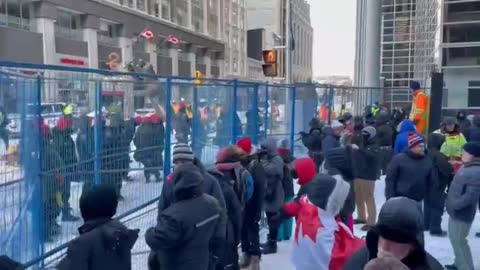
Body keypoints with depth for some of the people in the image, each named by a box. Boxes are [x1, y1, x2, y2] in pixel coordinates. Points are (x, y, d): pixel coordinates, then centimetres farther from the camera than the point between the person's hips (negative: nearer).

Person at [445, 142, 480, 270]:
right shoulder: (467, 168, 10)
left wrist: (455, 204, -22)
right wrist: (452, 204, 14)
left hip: (461, 214, -10)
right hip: (456, 212, 10)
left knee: (459, 241, -1)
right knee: (455, 239, 21)